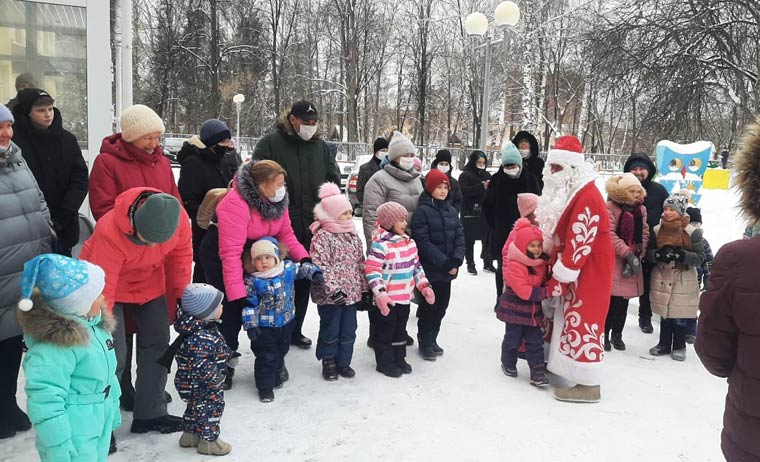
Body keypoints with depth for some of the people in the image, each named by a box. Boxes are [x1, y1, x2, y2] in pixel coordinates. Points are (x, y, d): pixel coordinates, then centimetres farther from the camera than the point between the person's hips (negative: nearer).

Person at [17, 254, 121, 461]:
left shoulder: (92, 323, 2)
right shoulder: (52, 345, -27)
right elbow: (45, 402, -26)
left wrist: (113, 410, 21)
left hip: (99, 427, 9)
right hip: (74, 440, -9)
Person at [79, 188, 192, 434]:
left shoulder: (179, 219, -27)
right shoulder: (109, 232, -39)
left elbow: (181, 254, -7)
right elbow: (102, 289, -32)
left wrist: (181, 294, -1)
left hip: (149, 282, 5)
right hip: (110, 284, -5)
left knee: (157, 345, 7)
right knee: (113, 356, -10)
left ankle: (150, 414, 22)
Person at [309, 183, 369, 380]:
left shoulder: (353, 235, 8)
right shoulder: (322, 237, -14)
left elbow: (360, 263, 13)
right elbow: (320, 266, -20)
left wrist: (364, 288, 11)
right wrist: (333, 289, -25)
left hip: (352, 292, 6)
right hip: (330, 295, -6)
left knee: (348, 331, 14)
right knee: (330, 331, 8)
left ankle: (343, 362, 29)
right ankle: (329, 362, 27)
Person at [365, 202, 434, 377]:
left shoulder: (410, 243, 6)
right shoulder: (380, 245, -20)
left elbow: (417, 267, 14)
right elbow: (372, 271, -22)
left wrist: (424, 286, 8)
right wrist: (380, 293, -30)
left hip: (404, 298, 8)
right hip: (385, 301, -7)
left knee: (400, 330, 21)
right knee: (384, 331, 7)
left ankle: (399, 358, 36)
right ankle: (385, 362, 22)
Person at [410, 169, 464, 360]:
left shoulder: (452, 211, 10)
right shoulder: (422, 211, -9)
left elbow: (460, 236, 5)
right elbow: (423, 242, -16)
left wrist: (456, 260, -11)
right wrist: (444, 262, -20)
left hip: (448, 269, 6)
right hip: (430, 269, -6)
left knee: (442, 305, 14)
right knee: (429, 305, 3)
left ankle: (432, 339, 29)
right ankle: (425, 343, 19)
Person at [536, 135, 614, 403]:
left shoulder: (586, 197, -22)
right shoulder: (566, 192, 12)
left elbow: (579, 244, -25)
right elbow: (559, 236, 18)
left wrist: (560, 277, -21)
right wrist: (557, 274, 15)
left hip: (589, 272, -10)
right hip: (575, 270, 10)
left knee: (583, 322, -6)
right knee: (571, 318, 18)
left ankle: (589, 384, 1)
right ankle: (562, 364, 32)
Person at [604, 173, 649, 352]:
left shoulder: (641, 209, 9)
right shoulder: (610, 207, -11)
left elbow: (644, 233, 8)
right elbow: (609, 234, -18)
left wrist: (638, 255, -6)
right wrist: (628, 254, -21)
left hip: (632, 262, 6)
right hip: (613, 261, -6)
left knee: (623, 301, 14)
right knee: (610, 300, 0)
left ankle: (617, 334, 27)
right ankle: (604, 333, 15)